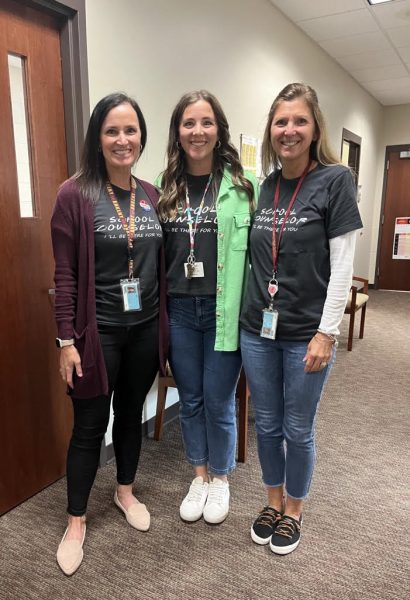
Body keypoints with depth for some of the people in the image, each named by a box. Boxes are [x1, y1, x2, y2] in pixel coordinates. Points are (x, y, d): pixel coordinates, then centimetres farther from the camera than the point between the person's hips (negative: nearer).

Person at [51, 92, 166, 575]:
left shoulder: (153, 196, 4)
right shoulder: (75, 194, -9)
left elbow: (161, 267, 8)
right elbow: (65, 275, -10)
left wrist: (164, 323, 8)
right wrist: (66, 339, -12)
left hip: (144, 329, 4)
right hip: (97, 332, -4)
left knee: (131, 415, 19)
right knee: (89, 426, 9)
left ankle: (125, 492, 43)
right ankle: (76, 521, 31)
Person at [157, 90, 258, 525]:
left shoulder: (241, 184, -4)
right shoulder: (165, 186, 7)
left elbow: (251, 250, -7)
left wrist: (245, 309, -12)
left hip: (223, 310, -3)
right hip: (179, 310, 4)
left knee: (218, 402, 9)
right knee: (190, 400, 16)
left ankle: (220, 478, 35)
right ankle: (199, 476, 38)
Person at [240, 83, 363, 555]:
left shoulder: (335, 180, -7)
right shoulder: (264, 185, 7)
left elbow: (342, 266, -10)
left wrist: (326, 333, -13)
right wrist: (246, 310, 9)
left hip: (305, 334, -4)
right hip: (257, 329, 4)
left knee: (298, 430, 12)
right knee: (266, 424, 16)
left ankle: (293, 510, 36)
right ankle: (273, 501, 39)